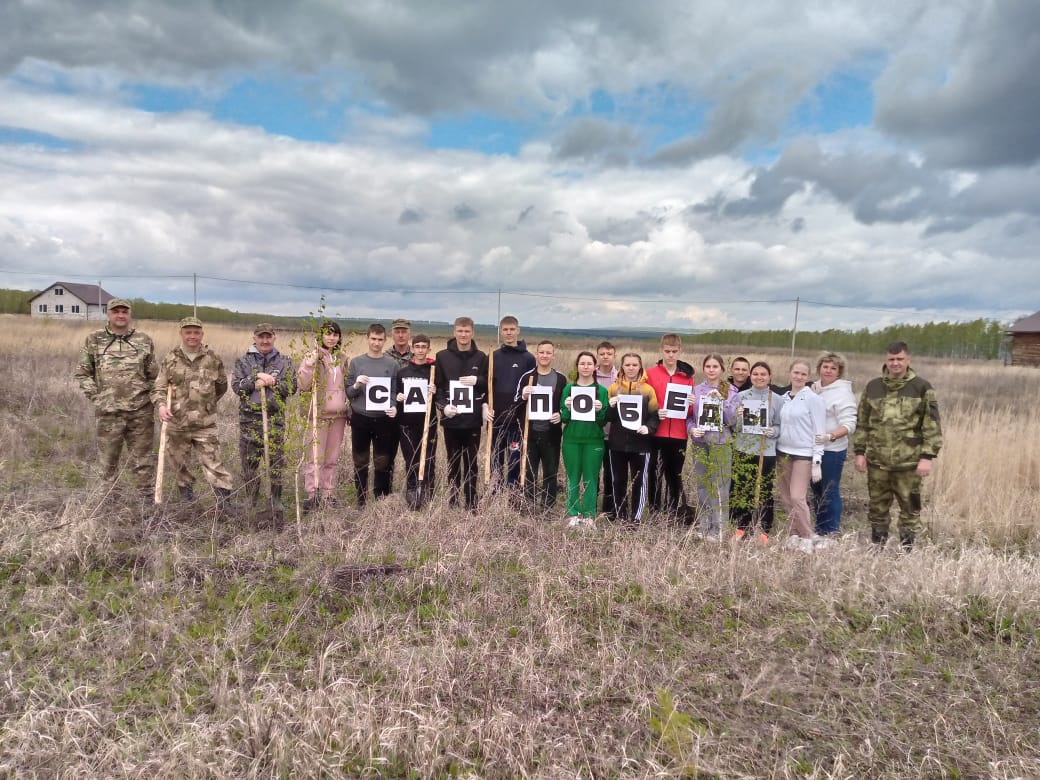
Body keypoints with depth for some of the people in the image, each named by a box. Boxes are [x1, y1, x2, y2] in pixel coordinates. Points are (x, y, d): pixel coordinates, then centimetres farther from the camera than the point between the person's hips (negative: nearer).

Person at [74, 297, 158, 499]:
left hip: (140, 411, 0)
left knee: (142, 459, 6)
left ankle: (147, 497, 16)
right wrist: (95, 396, -1)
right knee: (108, 459, 12)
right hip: (107, 412, 1)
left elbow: (154, 375, 9)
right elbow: (82, 373, 8)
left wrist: (151, 396, 1)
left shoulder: (144, 340, 4)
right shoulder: (94, 340, 4)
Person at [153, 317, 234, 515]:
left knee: (212, 463, -6)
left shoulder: (213, 359, 0)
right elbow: (158, 387, 1)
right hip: (176, 424, 2)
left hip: (205, 424, -2)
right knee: (178, 463, 16)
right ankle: (186, 497, 34)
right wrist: (161, 404, -18)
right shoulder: (170, 359, 2)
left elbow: (222, 386, 15)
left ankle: (224, 501, -3)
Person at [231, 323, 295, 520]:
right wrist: (256, 379, -16)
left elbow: (292, 387, -1)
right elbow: (236, 385, -3)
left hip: (275, 417, -1)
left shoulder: (285, 361, 7)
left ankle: (276, 500, 10)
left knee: (276, 460, -1)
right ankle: (251, 501, 21)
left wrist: (270, 382, -14)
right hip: (249, 417, 1)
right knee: (249, 460, 7)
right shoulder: (243, 361, 7)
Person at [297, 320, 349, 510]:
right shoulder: (312, 357, -3)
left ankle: (328, 495, 15)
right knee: (315, 456, -6)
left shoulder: (343, 359, 11)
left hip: (339, 415, 5)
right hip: (318, 414, -4)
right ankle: (312, 495, 1)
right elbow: (302, 385, -10)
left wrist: (351, 409, 13)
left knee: (332, 458, 9)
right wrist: (309, 365, -21)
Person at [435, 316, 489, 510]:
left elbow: (490, 385, 7)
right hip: (451, 419, 0)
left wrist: (477, 380, -12)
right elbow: (437, 386, 2)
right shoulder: (442, 356, 3)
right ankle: (452, 503, 18)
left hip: (473, 419, 0)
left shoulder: (481, 357, 5)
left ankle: (471, 505, 13)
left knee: (471, 463, 6)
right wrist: (443, 406, -13)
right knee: (453, 463, 9)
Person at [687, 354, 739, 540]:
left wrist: (721, 401, -17)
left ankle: (718, 530, 4)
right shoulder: (695, 390, 6)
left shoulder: (730, 391, 2)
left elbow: (733, 419, -6)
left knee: (720, 487, -4)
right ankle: (704, 529, 18)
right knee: (702, 486, 8)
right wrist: (692, 429, -12)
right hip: (700, 443, 2)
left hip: (722, 444, -2)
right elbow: (689, 417, 7)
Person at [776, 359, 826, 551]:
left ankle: (807, 537, 7)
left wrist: (817, 461, -12)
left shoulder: (813, 399, -7)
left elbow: (819, 432, -9)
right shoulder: (783, 398, 8)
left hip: (804, 454, -6)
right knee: (785, 497, 8)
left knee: (797, 497, -10)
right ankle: (795, 533, 22)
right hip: (783, 452, 6)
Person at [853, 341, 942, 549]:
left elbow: (932, 426, -5)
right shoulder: (872, 387, 7)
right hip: (877, 461, 3)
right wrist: (859, 452, 5)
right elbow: (861, 422, 10)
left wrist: (927, 457, -11)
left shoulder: (922, 388, -2)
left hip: (909, 462, -3)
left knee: (910, 508, 5)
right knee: (877, 507, 12)